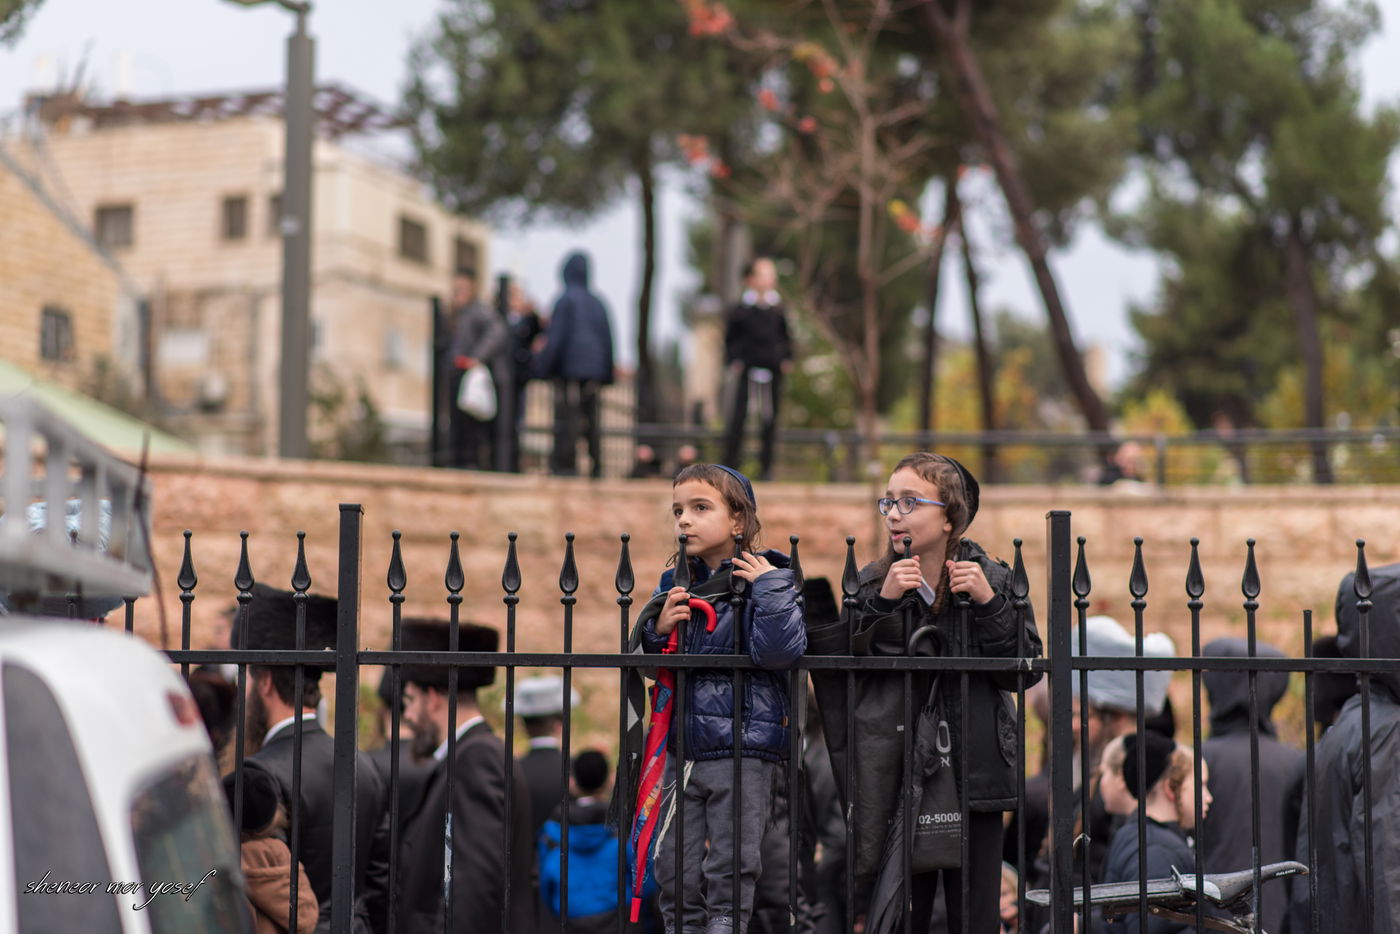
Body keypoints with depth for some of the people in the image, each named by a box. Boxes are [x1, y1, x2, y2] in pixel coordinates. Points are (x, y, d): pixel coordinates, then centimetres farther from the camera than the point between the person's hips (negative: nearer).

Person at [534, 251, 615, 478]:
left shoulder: (565, 300, -6)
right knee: (591, 421, 7)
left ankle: (565, 465, -7)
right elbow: (608, 341, 15)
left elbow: (555, 339, -9)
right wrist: (606, 375, 20)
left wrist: (543, 368, -4)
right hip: (594, 371, 6)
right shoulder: (597, 303, 13)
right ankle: (596, 467, 4)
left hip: (569, 371, -6)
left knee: (567, 419, -5)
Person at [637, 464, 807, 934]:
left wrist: (770, 587, -21)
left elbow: (779, 652, -20)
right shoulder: (674, 583, 9)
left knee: (731, 868, 3)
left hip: (743, 749, -5)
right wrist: (658, 629, -5)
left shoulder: (769, 579, -6)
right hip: (683, 745, 5)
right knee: (674, 866, 10)